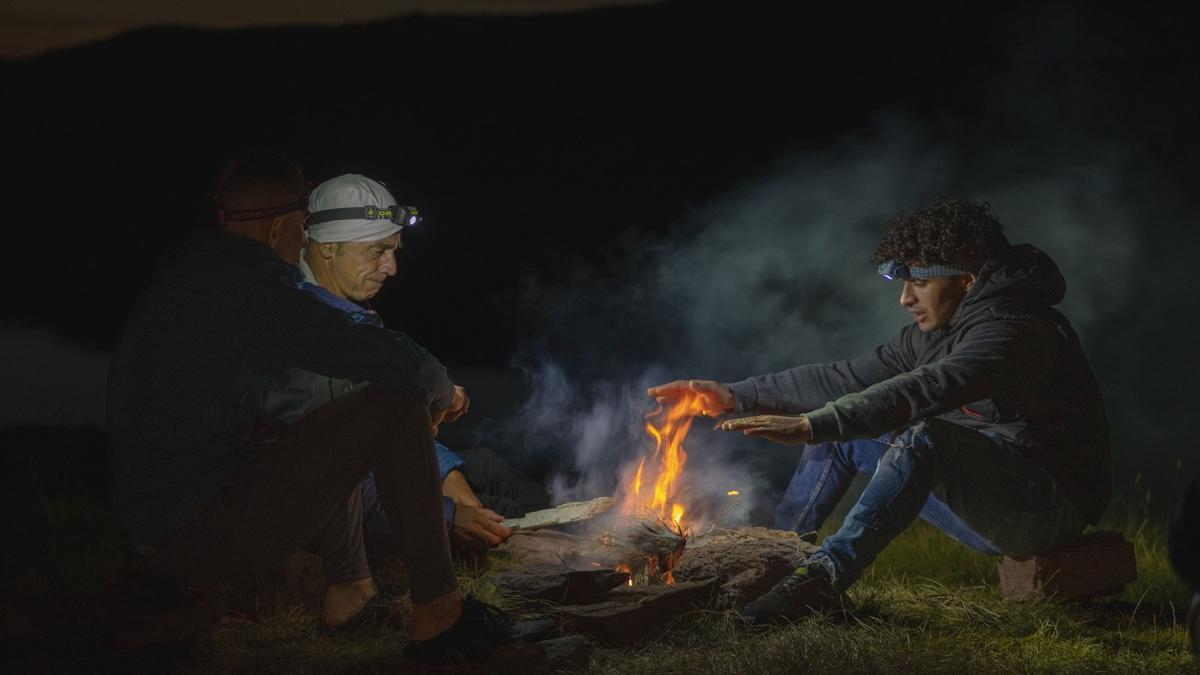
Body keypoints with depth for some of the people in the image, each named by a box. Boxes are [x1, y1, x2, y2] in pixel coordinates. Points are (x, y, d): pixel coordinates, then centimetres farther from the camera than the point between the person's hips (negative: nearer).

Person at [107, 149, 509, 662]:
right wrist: (444, 392, 7)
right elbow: (401, 364, -18)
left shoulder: (186, 273, 13)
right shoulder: (252, 291, -17)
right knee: (394, 406, -11)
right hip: (205, 540, -10)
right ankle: (439, 616, -7)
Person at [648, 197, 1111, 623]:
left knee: (924, 437, -35)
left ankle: (825, 574, -40)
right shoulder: (933, 332, 7)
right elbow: (847, 379, 9)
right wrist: (734, 397, 2)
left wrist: (811, 425, -44)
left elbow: (925, 390, -37)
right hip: (987, 503, 9)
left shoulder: (1018, 330, -22)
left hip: (1052, 505, -9)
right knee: (841, 429, 8)